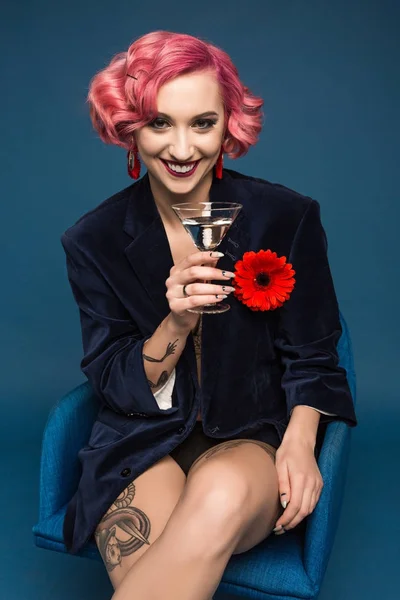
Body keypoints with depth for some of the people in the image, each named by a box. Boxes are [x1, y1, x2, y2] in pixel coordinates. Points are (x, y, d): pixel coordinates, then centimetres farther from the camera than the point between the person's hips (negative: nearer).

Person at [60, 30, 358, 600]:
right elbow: (115, 386, -1)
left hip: (251, 436, 1)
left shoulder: (287, 217, -4)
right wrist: (175, 325, -20)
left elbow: (310, 359, 3)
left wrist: (300, 440, -16)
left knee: (221, 496, -34)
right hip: (142, 440, 0)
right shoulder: (95, 240, -2)